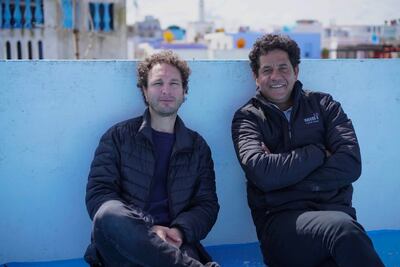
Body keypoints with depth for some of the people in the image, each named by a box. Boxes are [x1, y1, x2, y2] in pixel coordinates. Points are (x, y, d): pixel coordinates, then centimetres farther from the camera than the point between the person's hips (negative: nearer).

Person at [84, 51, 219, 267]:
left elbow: (207, 205, 10)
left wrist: (179, 231, -13)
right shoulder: (119, 136, 9)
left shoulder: (197, 146, 16)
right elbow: (98, 194, -1)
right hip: (122, 247, 2)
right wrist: (149, 231, -16)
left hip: (172, 247, -2)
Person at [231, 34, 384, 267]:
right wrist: (318, 152, -1)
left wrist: (284, 169, -4)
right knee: (343, 229, -35)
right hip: (280, 219, -2)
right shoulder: (247, 118, 11)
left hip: (334, 210, 2)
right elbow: (261, 172, -9)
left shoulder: (323, 105, 17)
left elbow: (351, 164, 1)